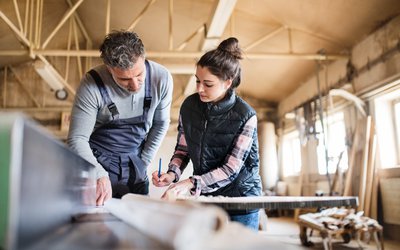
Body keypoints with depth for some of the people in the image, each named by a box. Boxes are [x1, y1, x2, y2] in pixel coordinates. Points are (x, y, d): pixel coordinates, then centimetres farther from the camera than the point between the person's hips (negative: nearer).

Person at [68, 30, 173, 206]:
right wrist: (100, 175, -33)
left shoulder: (161, 78, -16)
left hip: (135, 166, 3)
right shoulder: (92, 84, -24)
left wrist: (143, 162, 0)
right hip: (97, 164, -2)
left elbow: (160, 124, -1)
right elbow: (77, 139, -20)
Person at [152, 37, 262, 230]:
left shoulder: (245, 116, -19)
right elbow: (182, 149, 4)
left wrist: (190, 184, -30)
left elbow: (231, 169, -20)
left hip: (240, 197, -3)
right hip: (203, 196, 3)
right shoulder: (189, 106, -7)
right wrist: (172, 174, -15)